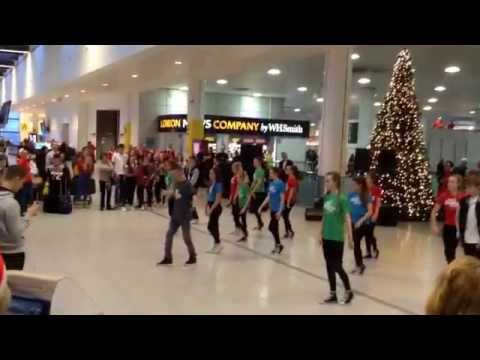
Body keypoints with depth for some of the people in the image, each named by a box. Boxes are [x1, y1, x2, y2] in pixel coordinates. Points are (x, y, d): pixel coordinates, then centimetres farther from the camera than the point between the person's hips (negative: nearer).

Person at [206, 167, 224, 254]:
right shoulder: (212, 184, 8)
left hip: (216, 207, -9)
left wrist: (211, 209, -21)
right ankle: (216, 244, 20)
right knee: (214, 225, 12)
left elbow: (218, 199, -21)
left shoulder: (218, 184, -17)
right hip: (212, 206, 9)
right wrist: (207, 207, 12)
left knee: (210, 226, -6)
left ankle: (218, 244, 4)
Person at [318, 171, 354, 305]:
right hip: (326, 237, 7)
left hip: (337, 238, -7)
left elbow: (347, 218, -16)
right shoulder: (327, 197, 6)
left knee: (337, 266, 0)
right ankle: (333, 294, 22)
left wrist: (350, 238, -19)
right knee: (329, 266, 11)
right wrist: (321, 234, 15)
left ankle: (349, 292, 20)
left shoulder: (342, 198, -14)